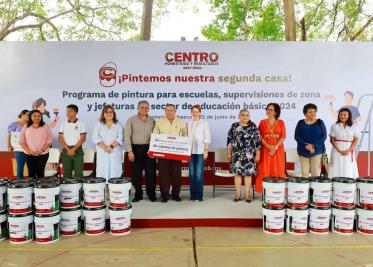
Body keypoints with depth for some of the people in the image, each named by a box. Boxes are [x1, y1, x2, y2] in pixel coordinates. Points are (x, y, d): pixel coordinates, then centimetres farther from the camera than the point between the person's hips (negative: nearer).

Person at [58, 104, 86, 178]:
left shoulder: (81, 124, 2)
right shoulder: (63, 124, 8)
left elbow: (82, 138, -4)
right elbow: (60, 138, 3)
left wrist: (73, 149, -12)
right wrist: (68, 149, -9)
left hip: (77, 150, -2)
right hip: (66, 150, 2)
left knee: (78, 172, -4)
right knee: (66, 173, 5)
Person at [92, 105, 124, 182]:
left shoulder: (118, 125, 9)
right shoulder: (99, 124, 10)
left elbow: (120, 138, -2)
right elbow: (95, 137, -1)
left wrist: (111, 146, -16)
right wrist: (105, 147, -13)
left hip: (115, 154, 0)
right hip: (102, 153, 0)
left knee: (115, 173, -4)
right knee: (102, 173, -3)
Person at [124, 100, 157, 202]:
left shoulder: (152, 120, 7)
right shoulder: (131, 120, 2)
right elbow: (127, 136, -1)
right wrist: (129, 151, -8)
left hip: (149, 148, 1)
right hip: (136, 149, -1)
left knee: (151, 172, 3)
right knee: (136, 173, 4)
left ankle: (151, 194, 16)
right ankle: (138, 194, 18)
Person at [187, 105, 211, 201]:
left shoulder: (204, 123, 2)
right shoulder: (188, 123, 11)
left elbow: (207, 138, 0)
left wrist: (206, 150, -6)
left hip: (200, 151, -3)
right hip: (190, 151, 3)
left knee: (199, 174, -5)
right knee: (191, 173, 6)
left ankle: (199, 195, 4)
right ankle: (192, 195, 15)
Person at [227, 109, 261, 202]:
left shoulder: (253, 127, 3)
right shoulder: (234, 126, 5)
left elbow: (257, 141, 3)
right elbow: (229, 140, 6)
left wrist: (257, 154, -1)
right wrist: (228, 152, 2)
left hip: (249, 154, -1)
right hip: (237, 154, 1)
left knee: (248, 173, 3)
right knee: (237, 173, 4)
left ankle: (247, 194, 14)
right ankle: (238, 194, 15)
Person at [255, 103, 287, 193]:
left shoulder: (281, 122, 5)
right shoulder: (262, 122, 5)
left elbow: (283, 136, -2)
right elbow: (260, 137, -1)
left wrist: (275, 147, -14)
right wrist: (269, 146, -14)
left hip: (278, 150, 0)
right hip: (266, 149, 0)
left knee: (278, 170, 1)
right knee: (265, 170, -1)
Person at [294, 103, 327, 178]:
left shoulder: (320, 122, 4)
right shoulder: (300, 123, 6)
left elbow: (324, 136, -1)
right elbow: (296, 136, 0)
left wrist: (313, 145, -14)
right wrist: (305, 145, -15)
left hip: (317, 151, 0)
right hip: (303, 151, 1)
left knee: (316, 172, -2)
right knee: (304, 173, 1)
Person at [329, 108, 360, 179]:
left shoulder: (354, 127, 3)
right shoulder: (334, 126, 2)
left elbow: (356, 140, 2)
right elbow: (332, 139, 0)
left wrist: (348, 150, -10)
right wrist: (339, 150, -11)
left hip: (349, 152, 1)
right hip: (337, 151, -1)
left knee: (349, 171, -1)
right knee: (337, 170, -3)